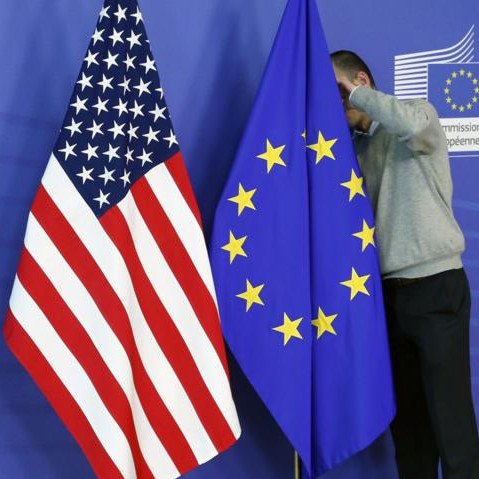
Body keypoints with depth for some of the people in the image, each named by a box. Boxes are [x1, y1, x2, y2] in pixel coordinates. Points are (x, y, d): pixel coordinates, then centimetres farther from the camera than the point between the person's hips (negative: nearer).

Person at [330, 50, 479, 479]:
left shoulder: (421, 115, -1)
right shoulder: (359, 147, 15)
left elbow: (411, 124, -26)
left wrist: (353, 91, -14)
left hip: (435, 286, -6)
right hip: (390, 291, 6)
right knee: (405, 414, 10)